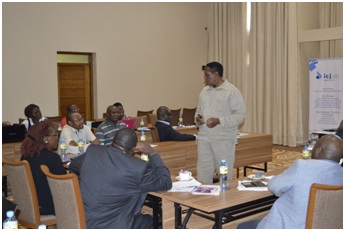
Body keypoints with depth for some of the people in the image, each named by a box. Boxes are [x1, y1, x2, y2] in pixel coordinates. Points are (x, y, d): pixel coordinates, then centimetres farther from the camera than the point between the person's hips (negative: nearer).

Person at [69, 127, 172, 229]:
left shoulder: (92, 151, -4)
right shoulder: (138, 167, -20)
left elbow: (73, 167, 16)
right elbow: (166, 183, -5)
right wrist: (152, 153, 2)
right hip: (111, 226, -6)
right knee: (149, 220, 23)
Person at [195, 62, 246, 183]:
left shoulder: (232, 91, -7)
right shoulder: (204, 91, 13)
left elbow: (241, 114, -11)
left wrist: (219, 121, -20)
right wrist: (197, 118, 1)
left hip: (224, 140, -6)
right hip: (204, 138, 6)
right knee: (203, 172, 9)